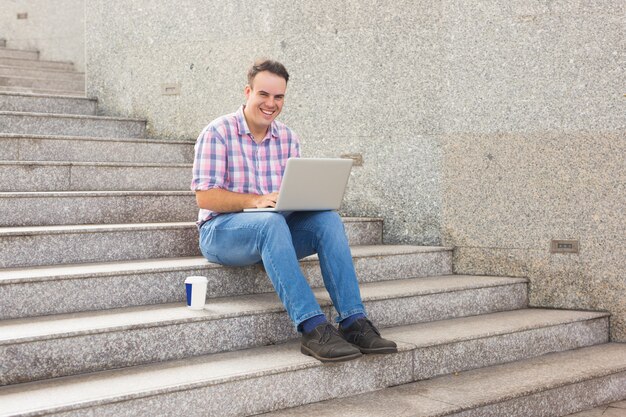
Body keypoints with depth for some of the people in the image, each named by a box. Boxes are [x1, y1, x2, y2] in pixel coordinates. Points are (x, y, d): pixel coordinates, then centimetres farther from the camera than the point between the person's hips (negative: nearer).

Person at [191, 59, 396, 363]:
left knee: (327, 218, -22)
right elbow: (205, 197, -14)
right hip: (223, 230, -5)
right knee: (271, 222, -38)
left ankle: (353, 322, -29)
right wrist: (257, 201, -27)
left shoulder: (288, 138, 12)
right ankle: (313, 329, -45)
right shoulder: (218, 133, -6)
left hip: (274, 227, 5)